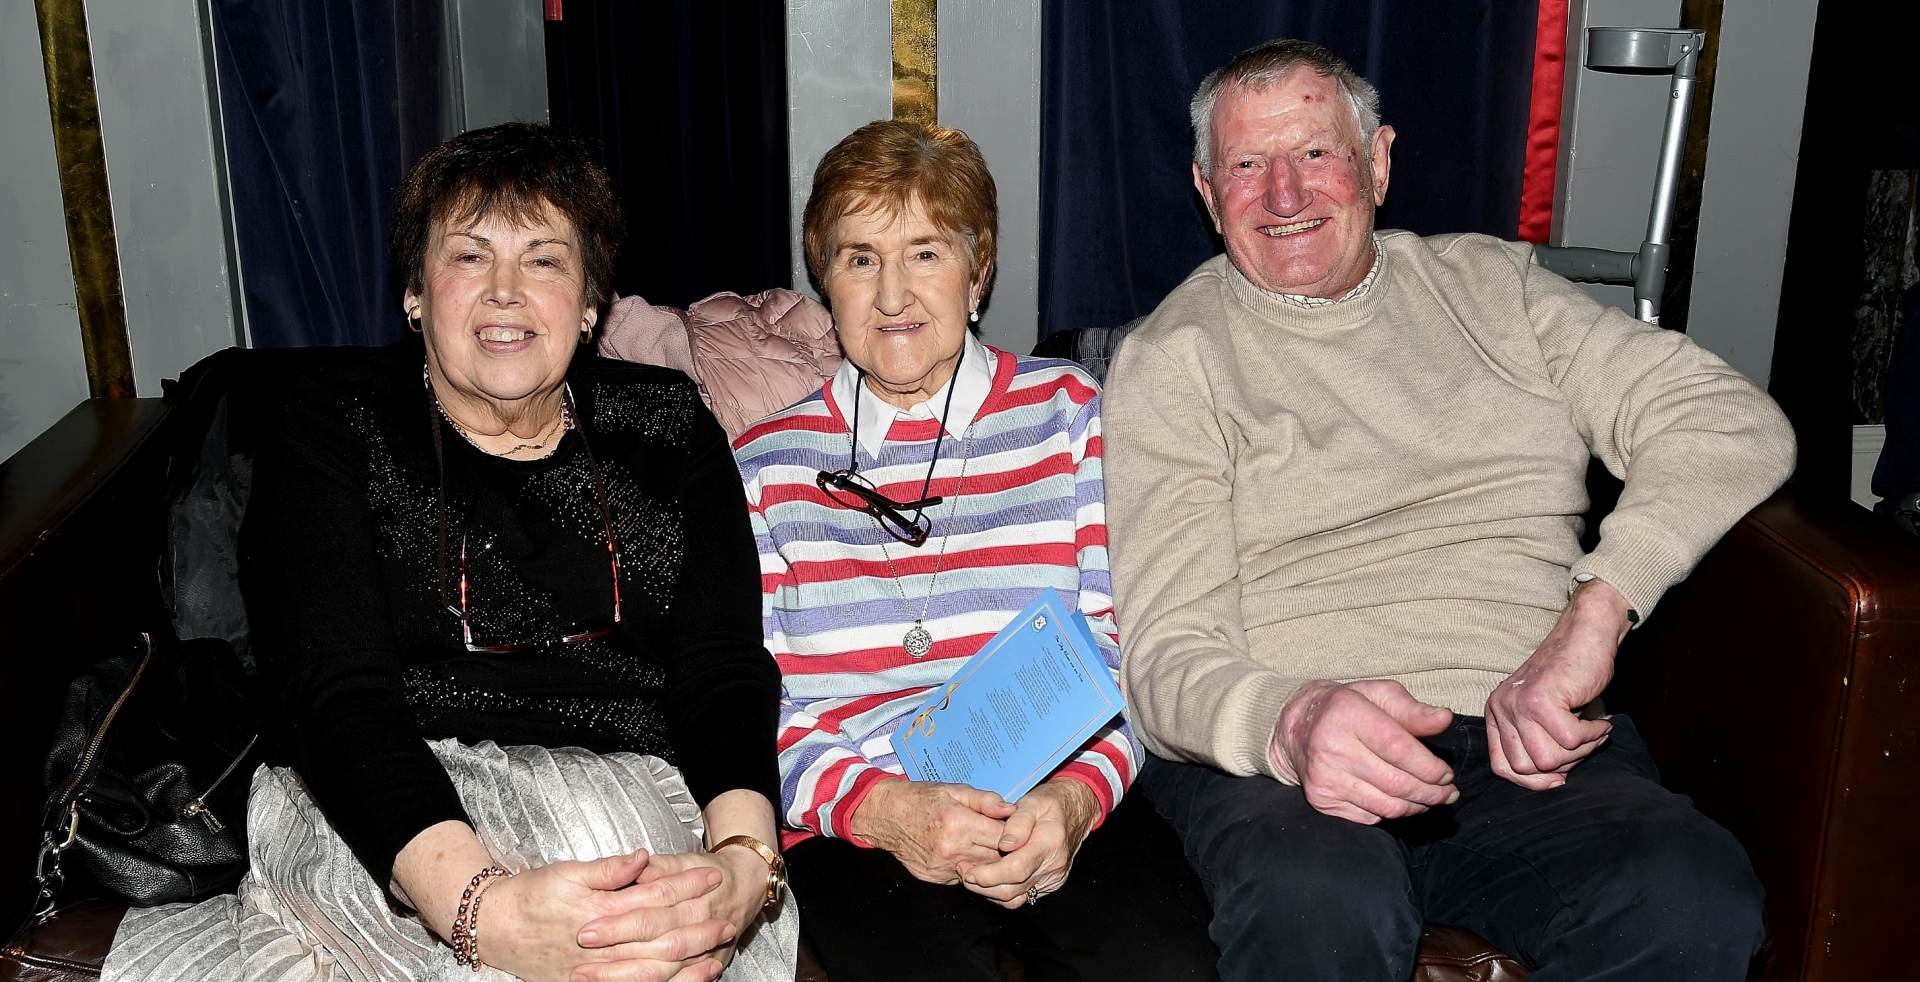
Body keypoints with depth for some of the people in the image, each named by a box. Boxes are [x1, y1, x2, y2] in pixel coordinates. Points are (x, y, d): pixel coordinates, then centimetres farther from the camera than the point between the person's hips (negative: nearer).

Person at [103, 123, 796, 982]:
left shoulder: (665, 425, 12)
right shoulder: (331, 431, 5)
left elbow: (726, 671, 0)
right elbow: (333, 693, -11)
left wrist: (746, 860, -24)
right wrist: (481, 906, -31)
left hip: (641, 791, 3)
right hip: (375, 829, -2)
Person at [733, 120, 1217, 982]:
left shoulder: (1069, 415, 12)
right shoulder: (764, 465, 12)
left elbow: (1125, 648, 6)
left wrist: (1073, 798, -14)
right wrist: (885, 809, -14)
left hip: (1060, 801, 1)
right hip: (852, 823, -1)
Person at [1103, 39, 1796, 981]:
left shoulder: (1489, 285, 17)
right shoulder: (1172, 358, 7)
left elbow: (1734, 422, 6)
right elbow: (1166, 657, -3)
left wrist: (1593, 612, -12)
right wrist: (1290, 720, -27)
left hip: (1525, 743, 3)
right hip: (1271, 754, -3)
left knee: (1694, 901, -28)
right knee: (1318, 902, -37)